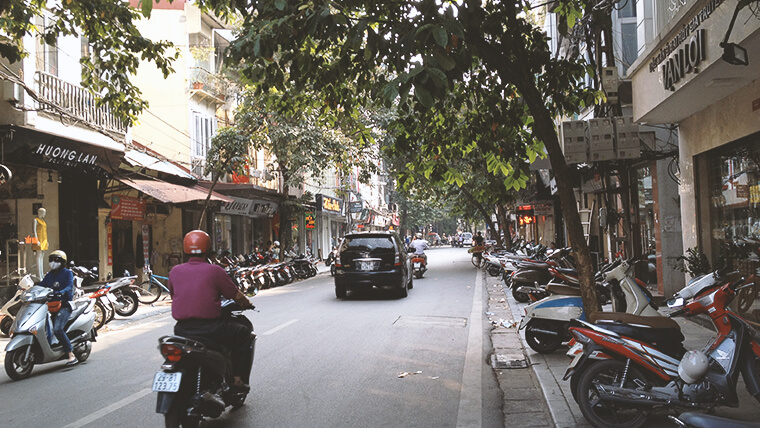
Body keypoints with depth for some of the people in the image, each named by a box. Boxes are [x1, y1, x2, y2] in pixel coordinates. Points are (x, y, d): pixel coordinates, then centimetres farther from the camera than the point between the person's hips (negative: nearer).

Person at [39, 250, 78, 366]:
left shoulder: (67, 273, 1)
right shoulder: (49, 275, 21)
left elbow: (70, 286, -15)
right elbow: (41, 286, 14)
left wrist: (62, 292, -36)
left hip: (64, 305, -8)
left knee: (57, 329, -27)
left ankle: (72, 355, -28)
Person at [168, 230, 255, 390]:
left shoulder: (175, 271, 5)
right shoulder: (215, 271, -6)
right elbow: (236, 295, 2)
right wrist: (247, 304, 23)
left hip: (181, 330, 5)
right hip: (209, 328, -5)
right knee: (244, 333, 17)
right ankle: (238, 378, 11)